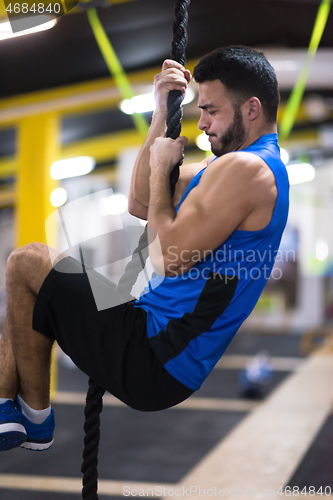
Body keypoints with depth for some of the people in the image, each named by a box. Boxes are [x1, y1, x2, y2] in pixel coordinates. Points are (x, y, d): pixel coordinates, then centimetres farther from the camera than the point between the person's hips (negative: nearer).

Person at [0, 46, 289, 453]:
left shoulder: (246, 168, -18)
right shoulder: (244, 162, 16)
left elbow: (168, 257, -23)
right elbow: (140, 205, 17)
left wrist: (161, 166, -8)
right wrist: (161, 118, 10)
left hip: (160, 362, -11)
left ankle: (35, 418, 7)